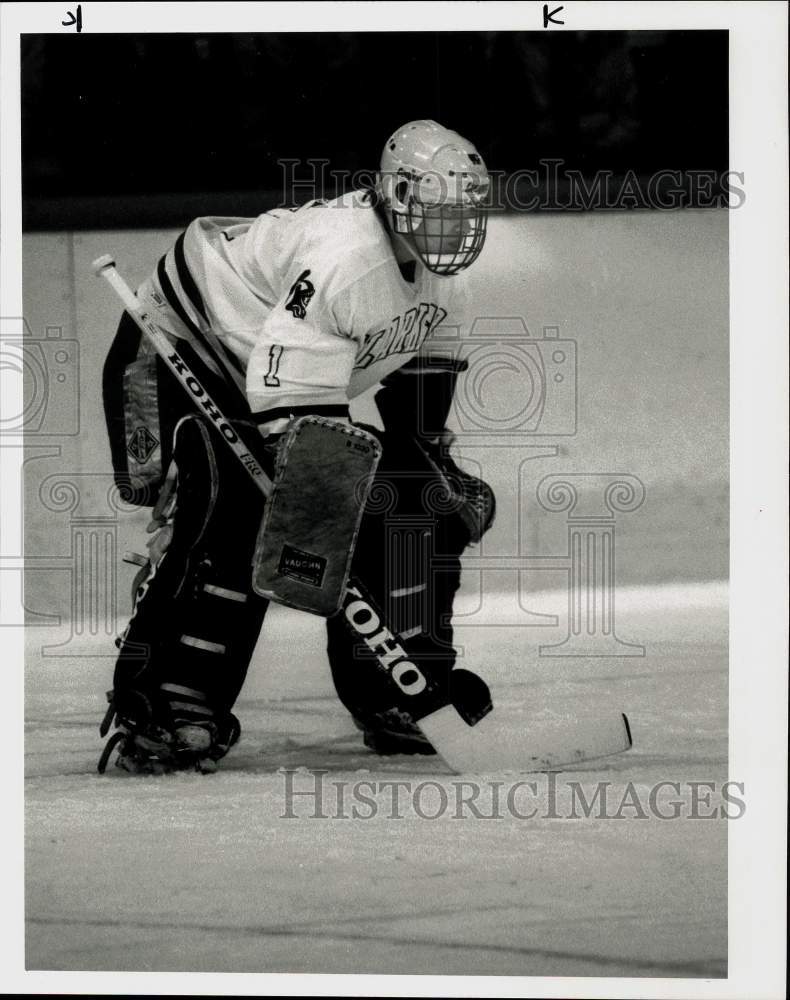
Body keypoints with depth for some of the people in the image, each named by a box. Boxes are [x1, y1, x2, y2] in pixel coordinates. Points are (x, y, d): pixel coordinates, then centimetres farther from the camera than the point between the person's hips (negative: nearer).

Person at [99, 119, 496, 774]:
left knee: (406, 504, 1)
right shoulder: (339, 258, -35)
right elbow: (295, 415, -38)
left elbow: (423, 368, 12)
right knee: (229, 522, -29)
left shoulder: (441, 267, -6)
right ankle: (157, 714, -27)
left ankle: (399, 696, 12)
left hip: (287, 378, 9)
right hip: (179, 356, -9)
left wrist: (434, 462, 8)